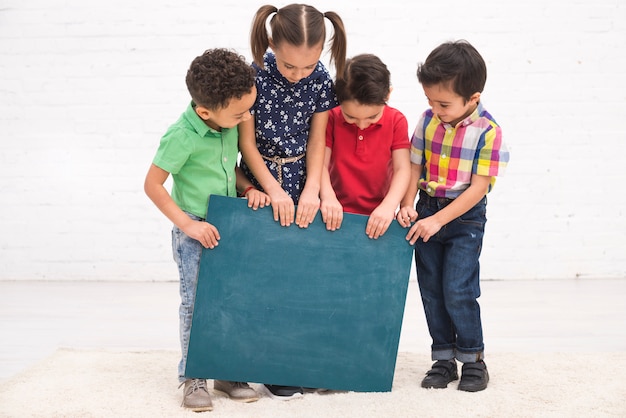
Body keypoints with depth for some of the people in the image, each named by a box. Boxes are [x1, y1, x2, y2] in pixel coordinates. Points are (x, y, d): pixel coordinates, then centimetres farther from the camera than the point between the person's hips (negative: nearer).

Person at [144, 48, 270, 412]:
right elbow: (153, 184, -14)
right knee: (196, 302, 0)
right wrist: (187, 224, -17)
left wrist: (249, 188, -5)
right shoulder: (181, 137, -22)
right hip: (195, 231, -6)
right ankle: (193, 379, 11)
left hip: (229, 227, 6)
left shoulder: (231, 125, -4)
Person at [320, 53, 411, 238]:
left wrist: (389, 206, -25)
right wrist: (328, 197, -26)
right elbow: (321, 163, -8)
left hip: (377, 217, 1)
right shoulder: (332, 118, -3)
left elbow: (402, 169, -9)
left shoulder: (396, 121, -3)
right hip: (338, 215, 0)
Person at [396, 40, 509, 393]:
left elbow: (478, 187, -18)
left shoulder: (488, 132, -16)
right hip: (427, 213, 5)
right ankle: (444, 359, 22)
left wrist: (437, 220, -21)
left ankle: (473, 359, 13)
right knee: (431, 291, 9)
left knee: (458, 291, -7)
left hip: (465, 218, -5)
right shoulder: (428, 120, -2)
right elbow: (415, 165, 5)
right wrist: (408, 204, -11)